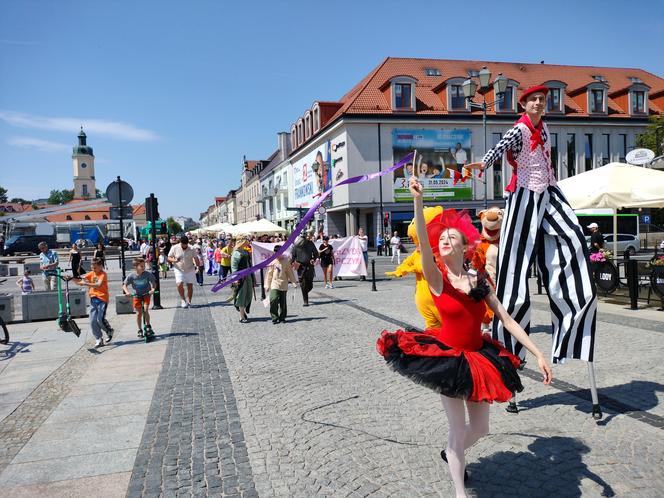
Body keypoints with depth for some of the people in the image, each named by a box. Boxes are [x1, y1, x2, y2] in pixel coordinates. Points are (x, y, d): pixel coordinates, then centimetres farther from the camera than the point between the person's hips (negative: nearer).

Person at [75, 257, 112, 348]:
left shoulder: (103, 274, -9)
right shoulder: (91, 273, 9)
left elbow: (98, 285, -26)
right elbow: (80, 279, 1)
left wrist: (86, 284, -39)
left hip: (102, 299, -6)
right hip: (93, 299, 6)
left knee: (100, 320, -10)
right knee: (92, 321, 0)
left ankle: (109, 331, 19)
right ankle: (99, 340, 9)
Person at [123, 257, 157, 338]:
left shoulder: (148, 274, -16)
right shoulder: (131, 276, -14)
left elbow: (153, 282, -7)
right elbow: (124, 285, -4)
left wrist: (153, 289, -26)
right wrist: (127, 292, -22)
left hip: (146, 294, -1)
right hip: (136, 296, 1)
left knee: (145, 310, -18)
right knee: (139, 313, 4)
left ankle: (148, 326, 4)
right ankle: (140, 330, 20)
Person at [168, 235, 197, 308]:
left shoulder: (191, 249, -8)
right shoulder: (174, 248, -9)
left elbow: (195, 258, 2)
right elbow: (169, 258, -2)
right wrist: (174, 260, -23)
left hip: (190, 269, 1)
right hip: (179, 269, -1)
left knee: (190, 286, 3)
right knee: (179, 284, -18)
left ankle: (189, 302, 19)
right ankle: (183, 299, 3)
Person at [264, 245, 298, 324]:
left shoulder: (286, 261, 1)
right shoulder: (272, 262, 3)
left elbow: (290, 273, 6)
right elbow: (269, 274, 9)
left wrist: (294, 282, 2)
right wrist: (267, 285, 9)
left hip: (284, 285, 0)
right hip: (274, 285, 0)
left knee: (283, 302, 5)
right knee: (273, 300, -16)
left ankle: (282, 318, 18)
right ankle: (274, 318, -6)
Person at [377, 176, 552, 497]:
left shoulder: (479, 281, 0)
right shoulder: (437, 279, -12)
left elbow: (507, 320, -1)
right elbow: (423, 245, -30)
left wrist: (538, 354, -6)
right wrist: (418, 201, -42)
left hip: (478, 357, 4)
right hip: (446, 358, -4)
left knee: (480, 428, 15)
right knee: (457, 430, 3)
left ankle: (452, 454, 48)